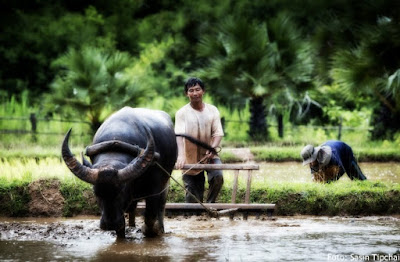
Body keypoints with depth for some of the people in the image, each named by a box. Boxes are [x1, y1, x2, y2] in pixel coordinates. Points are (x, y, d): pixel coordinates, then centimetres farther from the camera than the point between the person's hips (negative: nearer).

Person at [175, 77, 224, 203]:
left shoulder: (212, 110, 2)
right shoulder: (182, 113, -6)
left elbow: (218, 133, -5)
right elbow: (179, 135, -20)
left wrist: (213, 148, -26)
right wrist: (181, 155, -38)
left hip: (209, 155, 1)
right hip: (191, 158, -1)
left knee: (217, 177, -26)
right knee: (193, 199, -1)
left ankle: (210, 205, -6)